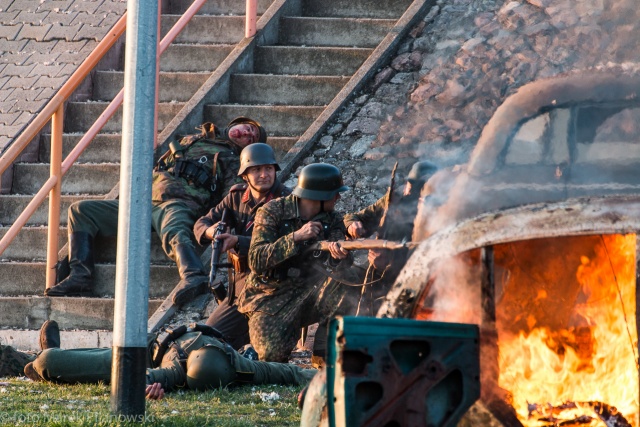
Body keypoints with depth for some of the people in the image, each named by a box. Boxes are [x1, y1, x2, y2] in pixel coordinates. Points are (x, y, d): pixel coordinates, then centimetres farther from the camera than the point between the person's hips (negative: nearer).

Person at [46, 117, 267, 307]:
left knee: (175, 234, -43)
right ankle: (80, 276, -14)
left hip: (179, 205, -6)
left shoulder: (233, 161, 18)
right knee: (80, 210, 0)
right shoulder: (191, 141, 34)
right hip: (145, 202, 6)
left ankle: (193, 277, -71)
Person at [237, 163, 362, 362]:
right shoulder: (272, 212, -9)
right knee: (273, 352, -27)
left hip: (308, 294, 3)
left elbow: (333, 269, -12)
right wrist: (296, 237, -28)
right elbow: (256, 261, -20)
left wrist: (340, 257, -37)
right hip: (270, 298, -3)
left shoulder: (333, 221, 2)